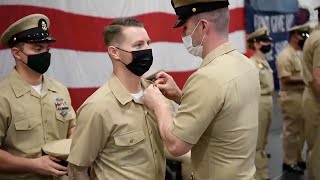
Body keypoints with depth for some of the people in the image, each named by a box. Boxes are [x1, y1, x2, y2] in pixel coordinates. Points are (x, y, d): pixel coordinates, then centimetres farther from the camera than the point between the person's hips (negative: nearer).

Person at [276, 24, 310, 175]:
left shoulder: (301, 54, 15)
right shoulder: (285, 55, -15)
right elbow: (285, 79, -22)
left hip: (303, 96, 9)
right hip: (291, 98, -9)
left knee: (300, 131, 16)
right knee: (291, 131, 0)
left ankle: (298, 159, 28)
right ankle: (289, 162, 10)